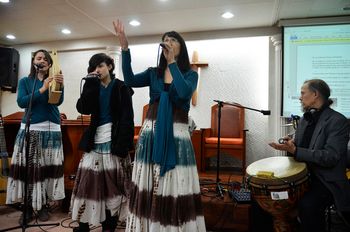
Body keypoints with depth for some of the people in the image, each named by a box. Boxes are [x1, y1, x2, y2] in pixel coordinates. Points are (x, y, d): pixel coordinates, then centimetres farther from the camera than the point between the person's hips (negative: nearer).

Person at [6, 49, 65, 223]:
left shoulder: (53, 81, 9)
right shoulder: (25, 81, 9)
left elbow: (58, 101, -8)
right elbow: (21, 102, -6)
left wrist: (60, 86, -28)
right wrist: (42, 90, -16)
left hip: (51, 129, 1)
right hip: (30, 129, 0)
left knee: (47, 167, 0)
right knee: (29, 168, -4)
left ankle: (43, 205, 11)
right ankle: (28, 207, 8)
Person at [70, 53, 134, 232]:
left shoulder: (121, 87, 0)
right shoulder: (93, 87, 13)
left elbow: (127, 119, -7)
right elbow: (83, 108, -3)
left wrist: (123, 145, -15)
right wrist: (90, 84, -8)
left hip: (113, 141, -4)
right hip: (95, 141, 4)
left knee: (112, 184, 2)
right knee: (88, 182, 3)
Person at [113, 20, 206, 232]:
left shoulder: (190, 74, 5)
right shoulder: (153, 73, 12)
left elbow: (184, 92, -17)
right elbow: (130, 80, -6)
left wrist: (172, 62, -12)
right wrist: (125, 48, -11)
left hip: (176, 134, -2)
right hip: (151, 133, 3)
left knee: (175, 187, -1)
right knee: (148, 187, 7)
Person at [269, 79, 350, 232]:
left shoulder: (338, 121, -15)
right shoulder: (306, 118, 10)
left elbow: (330, 157, -23)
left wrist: (295, 151, -29)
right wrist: (291, 144, -6)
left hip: (326, 179, -7)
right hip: (303, 173, 8)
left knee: (307, 205, -31)